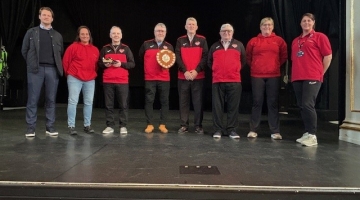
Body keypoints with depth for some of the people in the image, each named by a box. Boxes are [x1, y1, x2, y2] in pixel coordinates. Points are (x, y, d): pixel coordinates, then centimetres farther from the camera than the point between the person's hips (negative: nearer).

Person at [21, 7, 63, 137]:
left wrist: (57, 65, 6)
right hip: (36, 69, -1)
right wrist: (32, 63, 7)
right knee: (32, 99, -2)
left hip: (52, 70, 2)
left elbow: (61, 53, 17)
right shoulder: (31, 32, 10)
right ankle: (31, 127, 5)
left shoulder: (58, 36, 15)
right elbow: (24, 50, 11)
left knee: (51, 99, 3)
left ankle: (50, 126, 10)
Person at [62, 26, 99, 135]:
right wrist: (69, 74, 8)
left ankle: (87, 125, 17)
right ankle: (71, 126, 0)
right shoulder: (73, 47, -3)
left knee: (89, 102, 6)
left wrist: (93, 74, 10)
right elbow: (65, 61, 1)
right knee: (73, 101, -5)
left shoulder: (95, 50, 9)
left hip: (90, 80, 4)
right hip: (75, 79, -4)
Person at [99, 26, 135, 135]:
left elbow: (132, 64, 2)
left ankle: (123, 126, 9)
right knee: (108, 105, 5)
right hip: (108, 81, 2)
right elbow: (99, 63, 13)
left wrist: (121, 64, -13)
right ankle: (109, 126, 13)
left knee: (123, 105, 1)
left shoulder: (126, 48, 7)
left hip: (122, 81, -1)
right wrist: (104, 64, -9)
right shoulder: (105, 48, 11)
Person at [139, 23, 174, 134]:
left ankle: (162, 124, 11)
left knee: (164, 101, 2)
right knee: (149, 101, 0)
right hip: (149, 78, 0)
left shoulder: (169, 46, 5)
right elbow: (141, 57, 17)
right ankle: (149, 124, 9)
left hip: (164, 79, 1)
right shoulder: (146, 44, 3)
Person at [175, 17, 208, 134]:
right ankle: (184, 125, 13)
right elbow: (177, 57, 1)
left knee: (198, 101, 2)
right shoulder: (180, 40, 9)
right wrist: (185, 71, -11)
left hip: (198, 76, -1)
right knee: (183, 101, 4)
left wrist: (196, 70, -13)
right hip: (183, 76, 1)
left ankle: (198, 125, 11)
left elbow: (205, 57, -2)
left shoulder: (202, 40, 6)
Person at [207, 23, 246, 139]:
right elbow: (209, 61, 19)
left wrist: (236, 70, 8)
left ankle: (232, 130, 11)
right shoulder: (214, 46, 12)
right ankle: (218, 129, 11)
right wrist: (215, 70, 11)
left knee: (233, 107, 2)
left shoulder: (239, 45, 9)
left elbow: (243, 60, 13)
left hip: (234, 81, -1)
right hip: (217, 81, 1)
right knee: (217, 106, 2)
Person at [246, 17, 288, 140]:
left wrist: (276, 65, 9)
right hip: (257, 76, 0)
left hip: (273, 76, 0)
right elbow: (248, 57, 14)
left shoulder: (279, 41, 6)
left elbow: (284, 56, 13)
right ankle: (253, 130, 9)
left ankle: (275, 131, 7)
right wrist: (254, 66, 10)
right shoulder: (253, 41, 6)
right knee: (257, 102, 3)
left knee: (273, 103, 2)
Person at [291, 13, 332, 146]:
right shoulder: (295, 41, 20)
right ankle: (307, 133, 15)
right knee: (301, 106, 6)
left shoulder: (319, 37, 3)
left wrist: (321, 73, 1)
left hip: (312, 78, -6)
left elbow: (328, 56, 0)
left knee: (308, 105, -14)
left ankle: (312, 136, -7)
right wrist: (295, 73, 12)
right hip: (297, 78, 6)